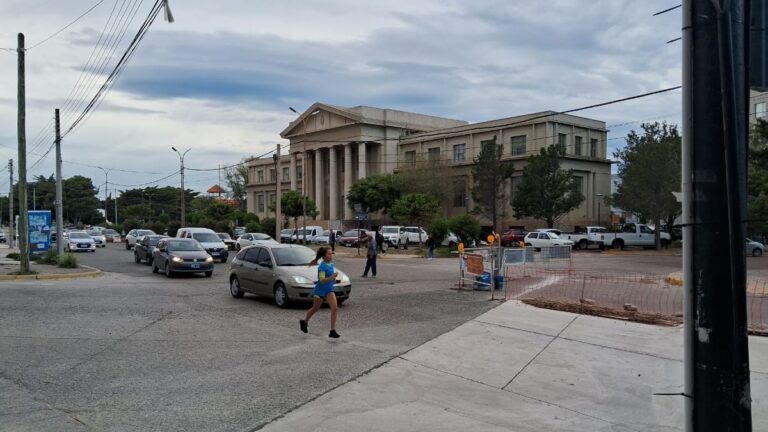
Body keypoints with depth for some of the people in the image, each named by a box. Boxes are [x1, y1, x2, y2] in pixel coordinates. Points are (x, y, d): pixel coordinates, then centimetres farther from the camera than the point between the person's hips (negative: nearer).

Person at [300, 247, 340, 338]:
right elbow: (322, 280, -30)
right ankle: (304, 322, 43)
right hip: (320, 290, -5)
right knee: (315, 308, 15)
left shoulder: (331, 263, 1)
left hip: (329, 290, 6)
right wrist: (331, 277, -41)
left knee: (335, 308, -12)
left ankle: (333, 330, -8)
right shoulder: (322, 266, -22)